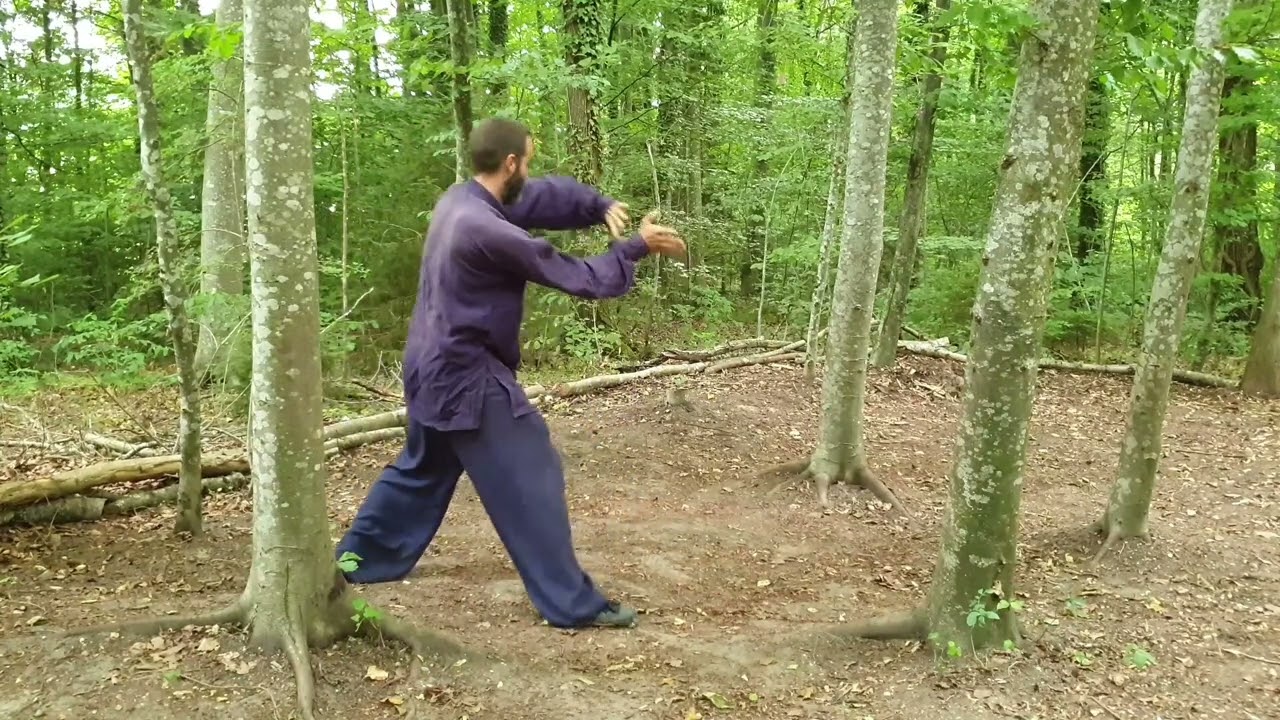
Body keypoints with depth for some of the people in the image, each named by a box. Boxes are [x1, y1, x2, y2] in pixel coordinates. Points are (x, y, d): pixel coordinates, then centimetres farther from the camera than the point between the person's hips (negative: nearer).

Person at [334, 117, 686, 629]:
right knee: (530, 482, -4)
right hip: (468, 375, -10)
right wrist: (638, 247, -9)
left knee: (422, 469, 26)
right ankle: (571, 603, 3)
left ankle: (357, 560, 38)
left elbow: (548, 195, 8)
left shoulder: (462, 199, 5)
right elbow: (573, 276, -19)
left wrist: (604, 206, -9)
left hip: (436, 366, 10)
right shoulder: (486, 231, -25)